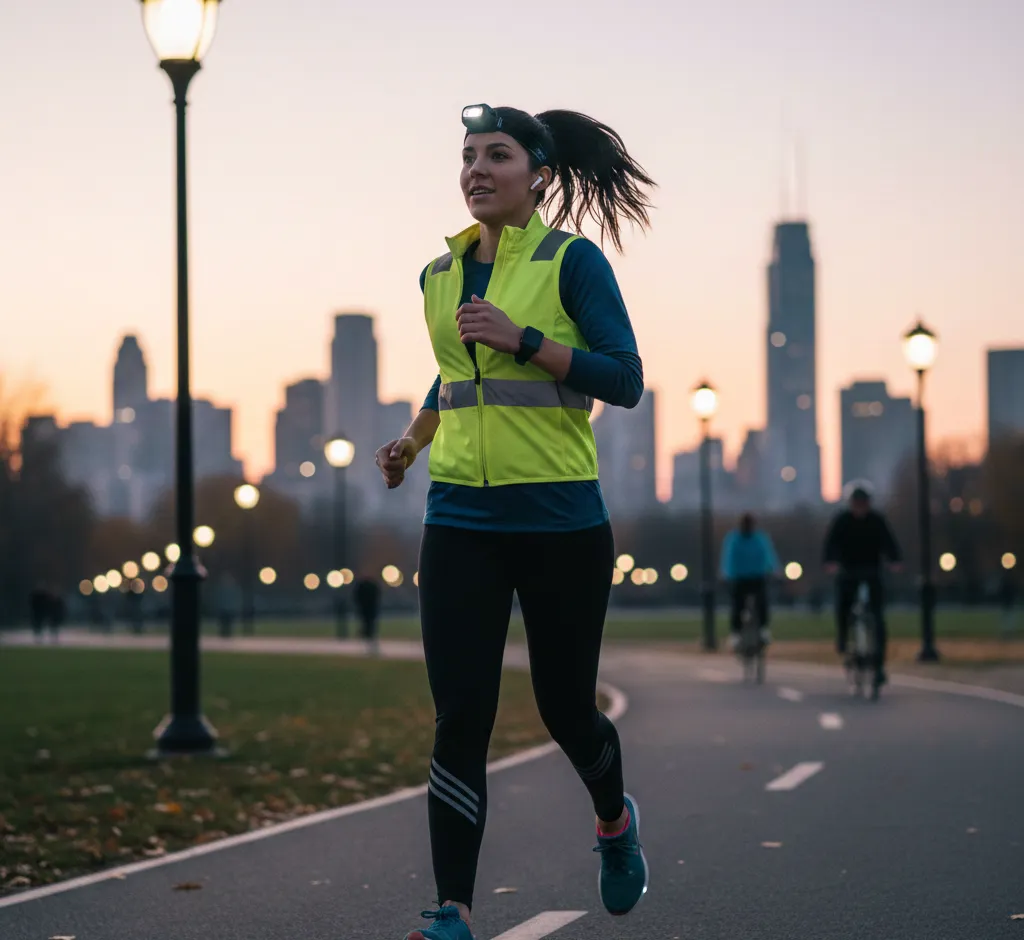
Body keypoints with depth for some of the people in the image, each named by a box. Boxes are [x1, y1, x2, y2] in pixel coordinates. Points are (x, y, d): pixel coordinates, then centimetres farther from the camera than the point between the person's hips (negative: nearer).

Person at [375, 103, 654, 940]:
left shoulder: (572, 262, -5)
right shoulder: (441, 274, 11)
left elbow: (625, 380, -12)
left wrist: (520, 338, -19)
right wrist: (413, 439, 12)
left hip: (562, 524, -3)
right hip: (462, 523, 3)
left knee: (566, 707, 8)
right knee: (460, 718, -7)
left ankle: (615, 821, 41)